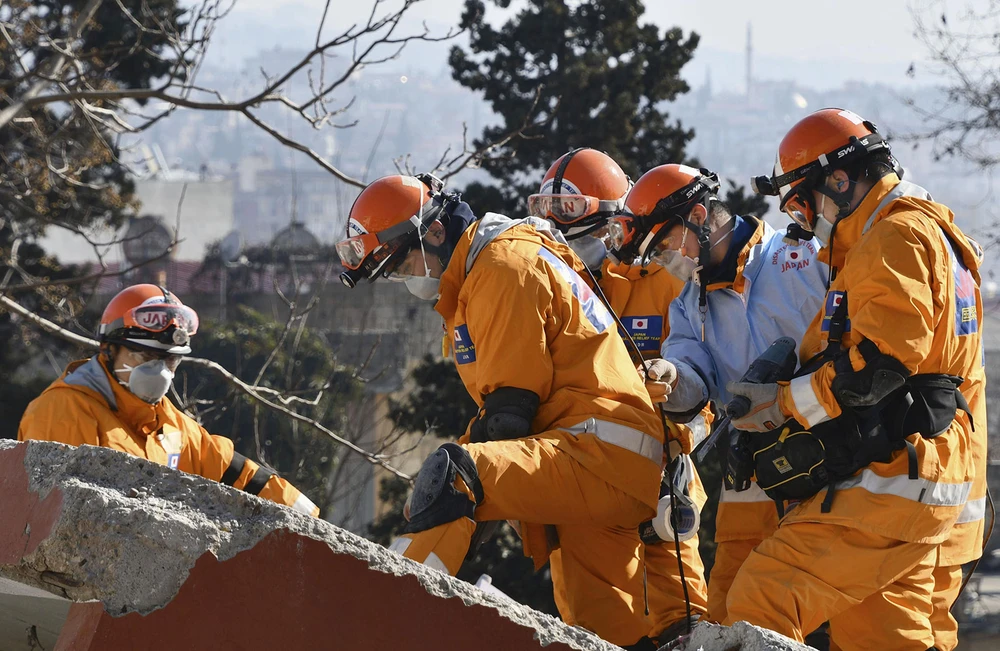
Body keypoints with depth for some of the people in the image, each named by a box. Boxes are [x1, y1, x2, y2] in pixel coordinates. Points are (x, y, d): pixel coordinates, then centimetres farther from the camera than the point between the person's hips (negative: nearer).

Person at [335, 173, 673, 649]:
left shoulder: (502, 268, -7)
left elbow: (510, 408, -14)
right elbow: (503, 406, 22)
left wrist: (456, 470, -10)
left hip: (603, 450, -11)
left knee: (448, 476, -29)